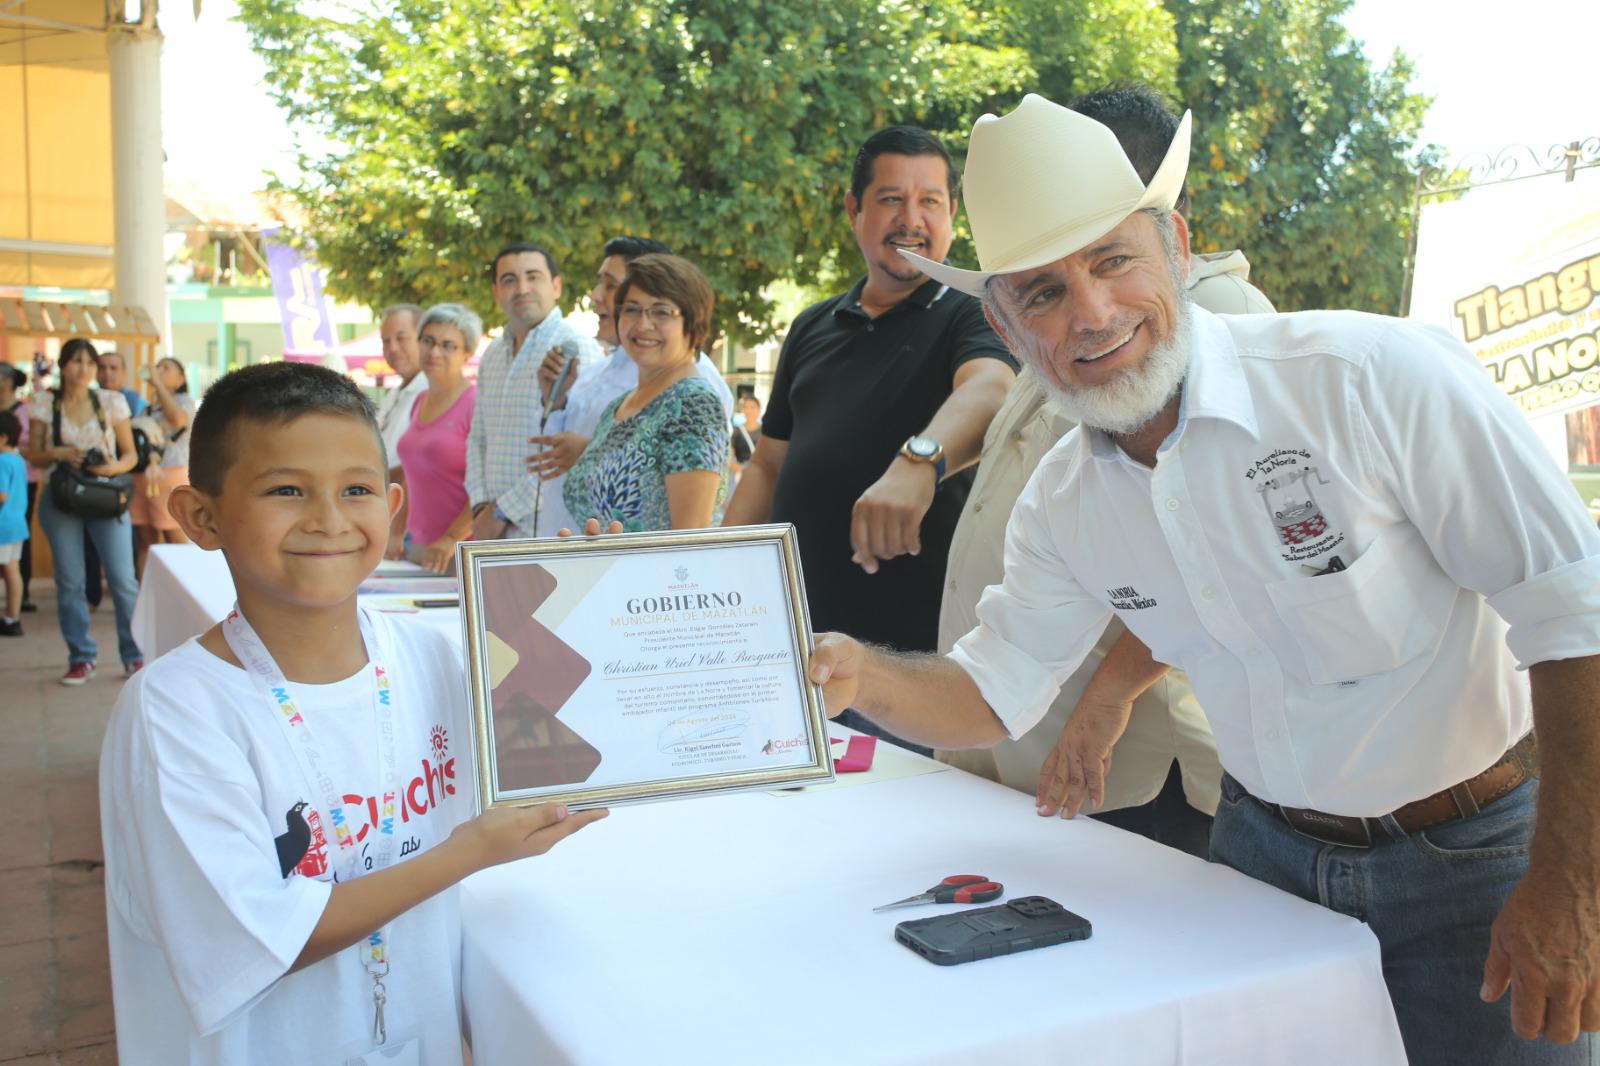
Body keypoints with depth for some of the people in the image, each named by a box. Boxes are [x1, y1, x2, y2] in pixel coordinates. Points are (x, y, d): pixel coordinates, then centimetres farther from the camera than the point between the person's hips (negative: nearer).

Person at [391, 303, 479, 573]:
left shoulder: (476, 403, -9)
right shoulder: (419, 402, 14)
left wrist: (452, 539, -19)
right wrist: (398, 532, 16)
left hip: (462, 549, -6)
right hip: (416, 546, 6)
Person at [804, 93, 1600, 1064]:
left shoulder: (1377, 377, -24)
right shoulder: (1063, 503, -5)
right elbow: (992, 691, 1)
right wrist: (863, 677, -20)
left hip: (1469, 862, -4)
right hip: (1263, 846, 5)